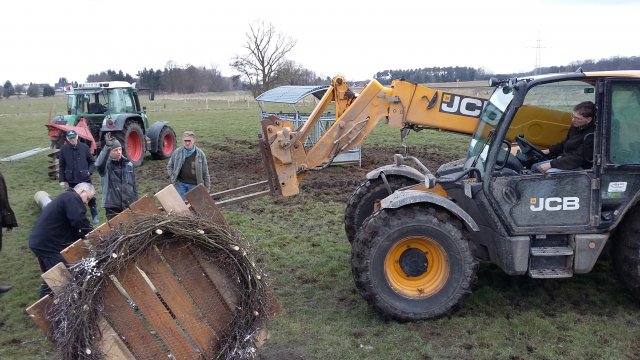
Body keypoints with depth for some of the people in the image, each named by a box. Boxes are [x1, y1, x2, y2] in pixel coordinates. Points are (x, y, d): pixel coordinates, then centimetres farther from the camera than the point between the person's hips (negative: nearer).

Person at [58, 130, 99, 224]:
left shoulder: (84, 147, -5)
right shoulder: (64, 149, -4)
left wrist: (90, 171, -12)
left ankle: (95, 216, 25)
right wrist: (62, 180, 0)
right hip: (71, 180, 1)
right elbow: (61, 166, 2)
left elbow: (92, 162, 5)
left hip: (85, 178, 0)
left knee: (90, 197, 9)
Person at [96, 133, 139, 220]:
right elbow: (99, 164, -32)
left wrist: (136, 201, 12)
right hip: (112, 207, -4)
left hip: (129, 205, 4)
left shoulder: (128, 164, 9)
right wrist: (107, 147, -43)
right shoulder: (106, 165, -6)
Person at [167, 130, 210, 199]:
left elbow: (205, 171, 0)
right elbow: (169, 166, 11)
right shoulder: (177, 152, -2)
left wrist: (207, 186, 0)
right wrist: (173, 177, -4)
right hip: (180, 183, 1)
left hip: (194, 184, -1)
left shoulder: (200, 154, -5)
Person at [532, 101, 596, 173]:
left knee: (549, 172, -31)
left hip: (579, 166, -9)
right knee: (535, 167, -1)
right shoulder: (576, 126, 4)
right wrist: (548, 151, 10)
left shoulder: (591, 136, -22)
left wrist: (551, 164, -26)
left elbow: (577, 159, -25)